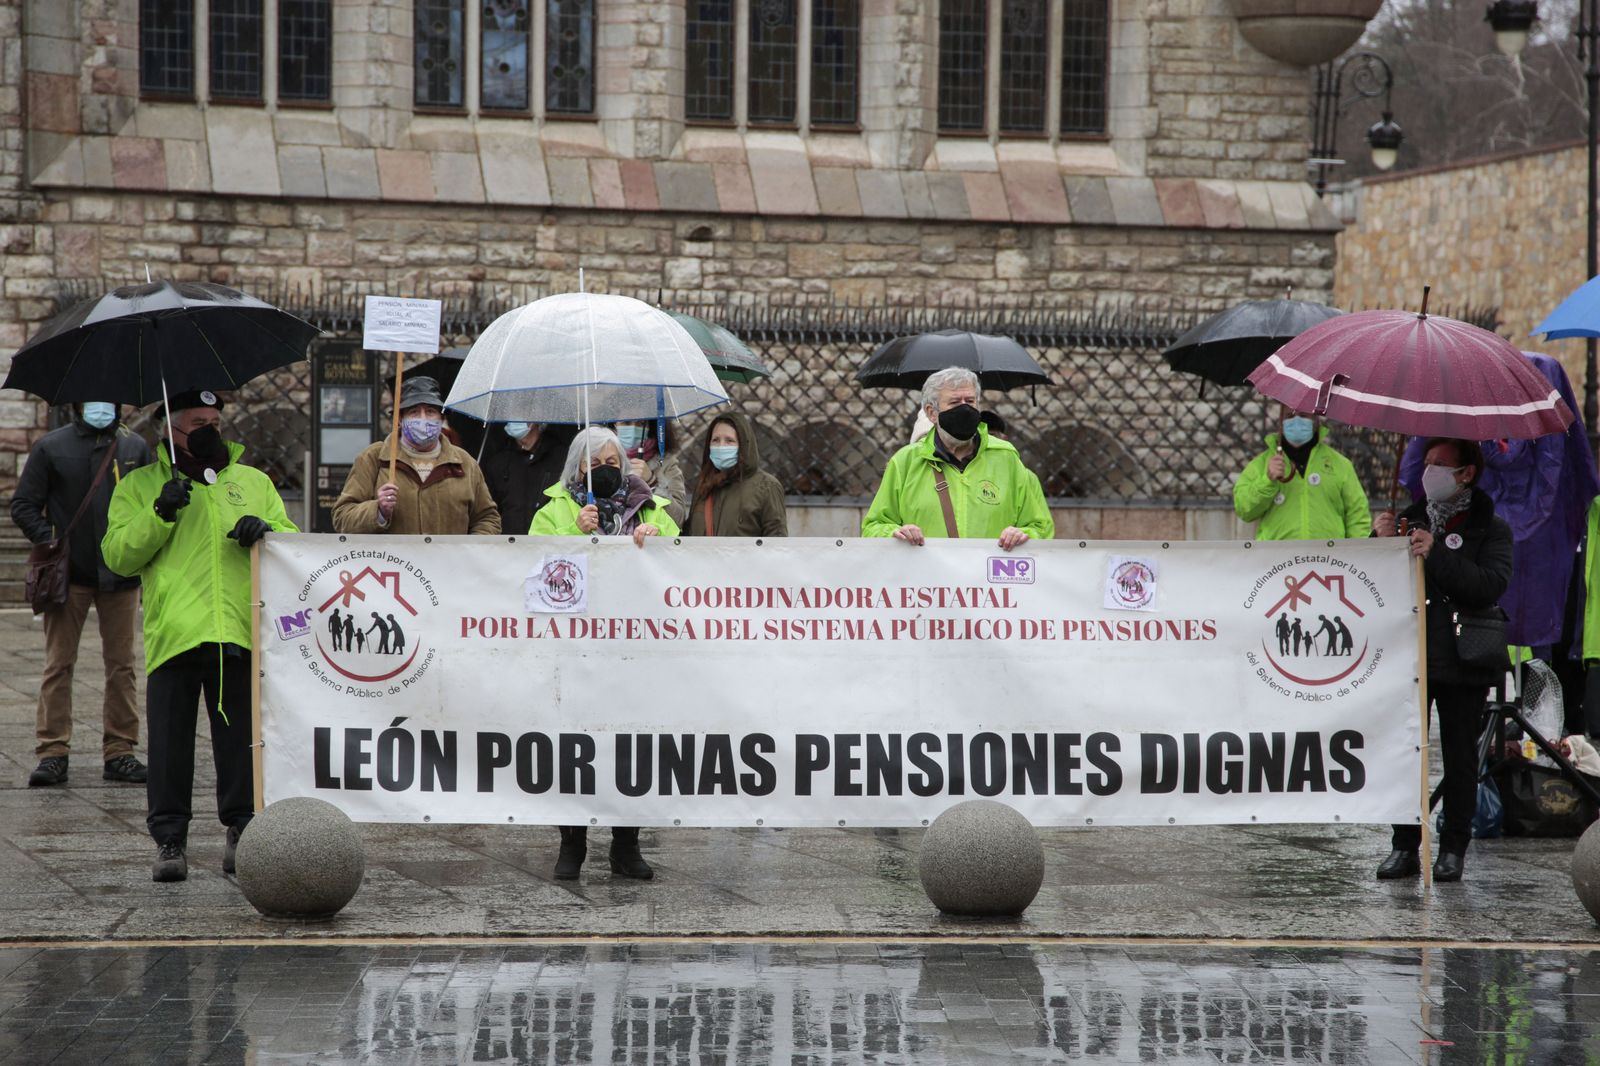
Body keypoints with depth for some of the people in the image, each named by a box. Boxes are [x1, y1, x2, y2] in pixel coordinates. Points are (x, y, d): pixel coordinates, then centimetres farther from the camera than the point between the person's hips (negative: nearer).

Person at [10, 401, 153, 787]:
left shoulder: (135, 448, 9)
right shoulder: (51, 448, 2)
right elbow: (23, 505, 4)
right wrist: (48, 541, -11)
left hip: (120, 572, 2)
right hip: (69, 574, -2)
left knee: (122, 665, 4)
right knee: (59, 664, -2)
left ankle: (120, 751, 10)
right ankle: (52, 752, 1)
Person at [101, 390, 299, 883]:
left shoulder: (254, 483, 20)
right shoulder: (139, 486, 14)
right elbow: (118, 556, 3)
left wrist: (266, 531, -6)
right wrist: (159, 515, -11)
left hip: (240, 634, 2)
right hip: (173, 634, -2)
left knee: (241, 740, 3)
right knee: (170, 742, -2)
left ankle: (242, 830, 14)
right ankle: (169, 839, 5)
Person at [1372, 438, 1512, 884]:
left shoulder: (1490, 529, 3)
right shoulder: (1410, 520, 15)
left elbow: (1491, 585, -15)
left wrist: (1436, 556, -20)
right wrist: (1380, 543, -6)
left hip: (1461, 660, -3)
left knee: (1460, 757, 1)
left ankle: (1453, 848, 7)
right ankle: (1405, 847, 5)